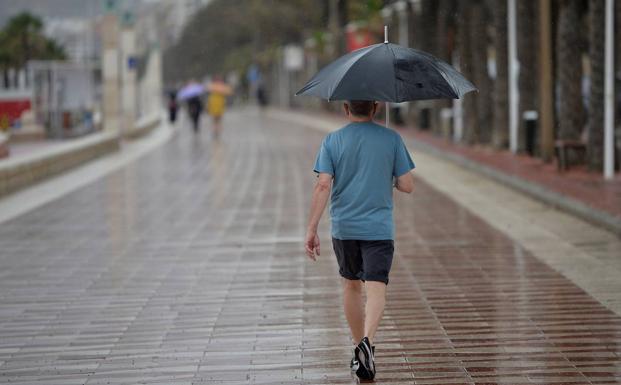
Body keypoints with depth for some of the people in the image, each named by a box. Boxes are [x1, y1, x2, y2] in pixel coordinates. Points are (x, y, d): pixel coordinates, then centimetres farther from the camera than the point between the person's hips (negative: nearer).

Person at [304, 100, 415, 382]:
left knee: (352, 285, 19)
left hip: (344, 228, 2)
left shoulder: (332, 141, 0)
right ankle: (367, 341, -32)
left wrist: (312, 229, -8)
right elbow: (407, 186, -1)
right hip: (379, 229, -2)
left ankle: (360, 346, 27)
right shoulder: (392, 139, -1)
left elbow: (322, 186, -9)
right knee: (376, 288, -9)